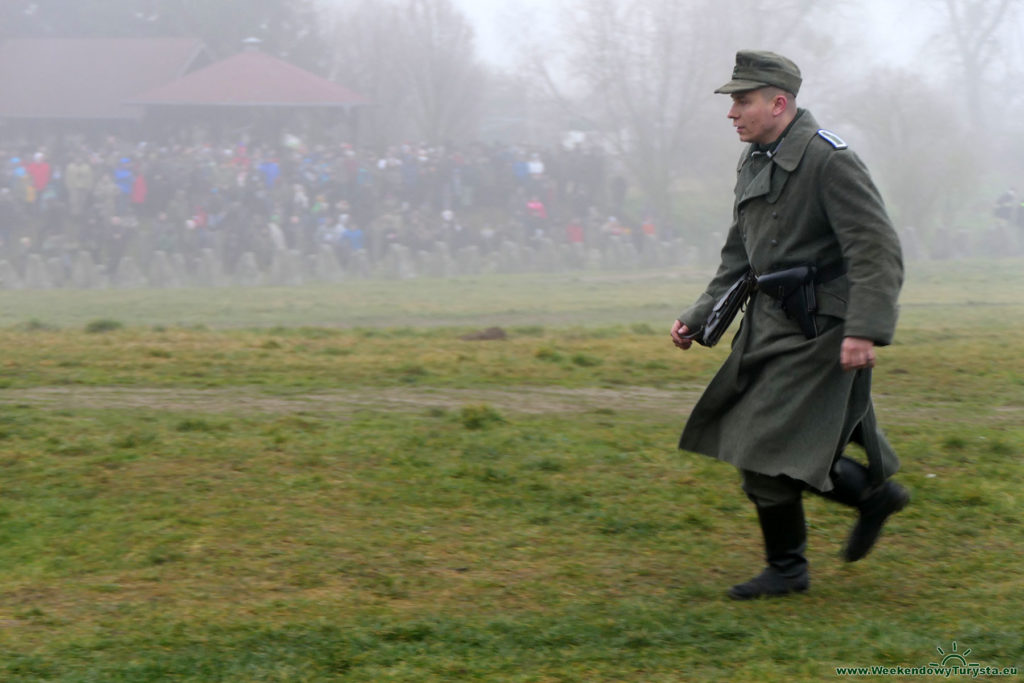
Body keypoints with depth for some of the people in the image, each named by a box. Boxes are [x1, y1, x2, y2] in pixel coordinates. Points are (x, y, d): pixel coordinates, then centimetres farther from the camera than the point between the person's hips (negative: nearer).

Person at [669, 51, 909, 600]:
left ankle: (786, 569, 10)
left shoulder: (828, 160, -16)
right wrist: (699, 319, 12)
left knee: (767, 449, -8)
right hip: (771, 326, 9)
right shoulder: (754, 163, 12)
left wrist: (864, 330, -29)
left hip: (817, 331, -9)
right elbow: (738, 257, 20)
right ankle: (874, 494, 29)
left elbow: (877, 250, -20)